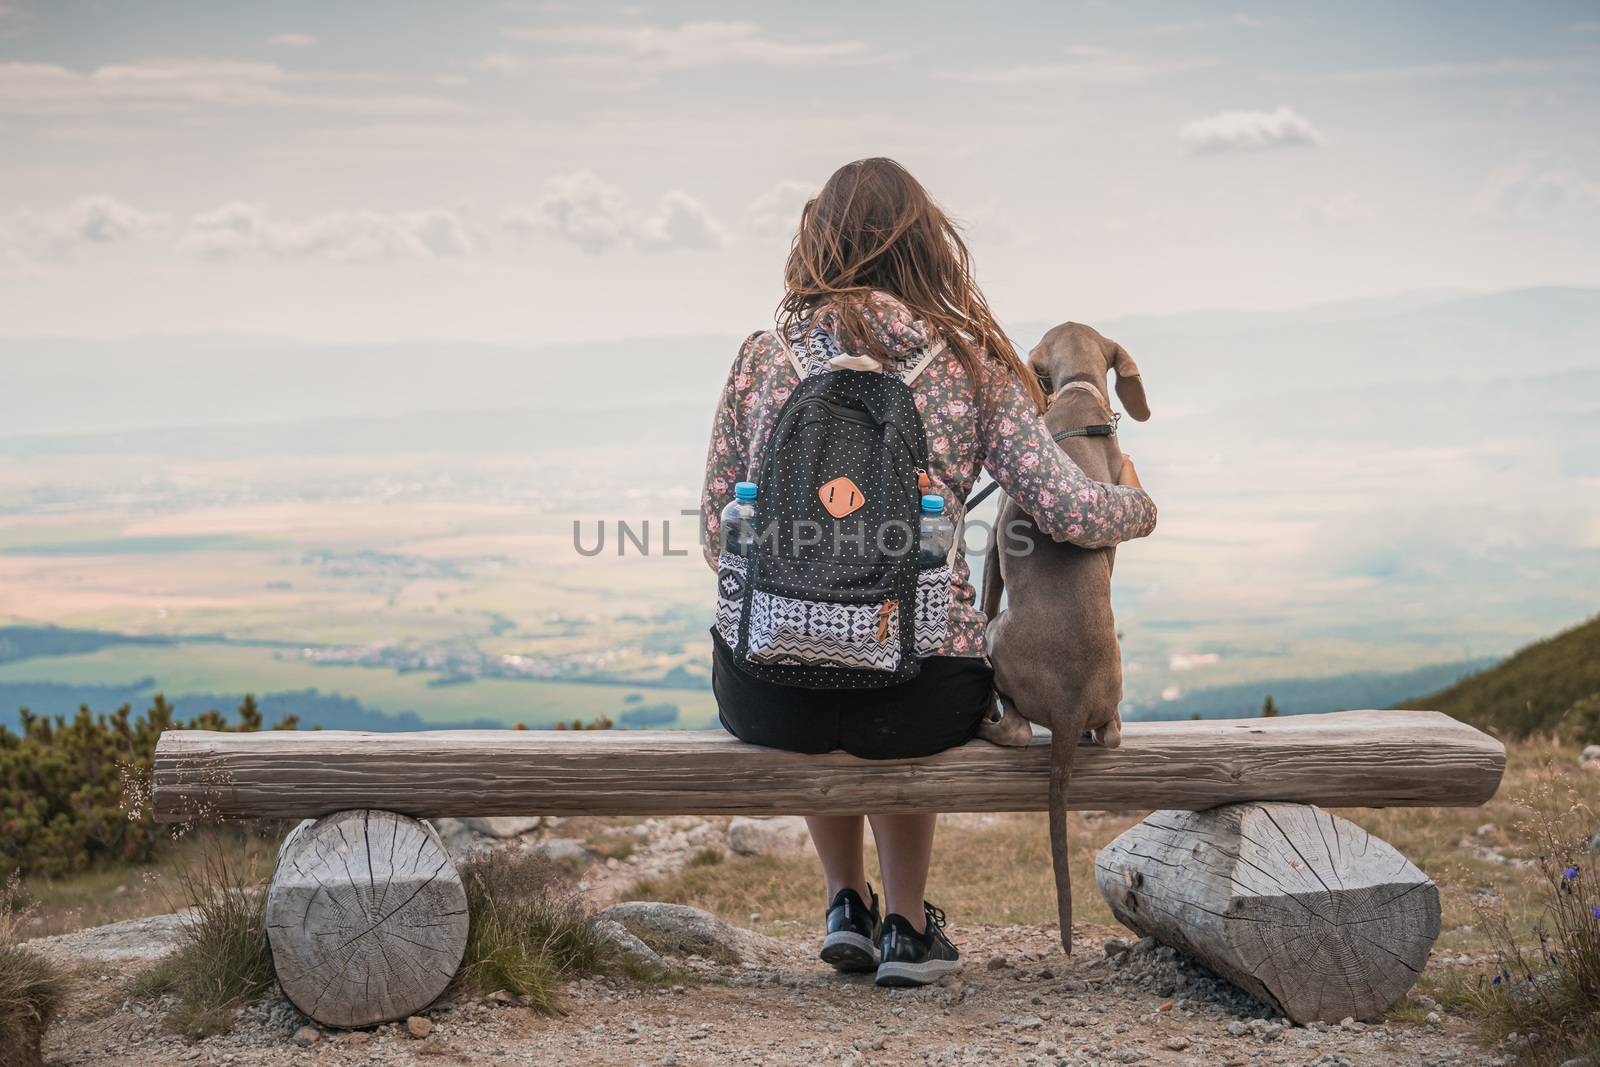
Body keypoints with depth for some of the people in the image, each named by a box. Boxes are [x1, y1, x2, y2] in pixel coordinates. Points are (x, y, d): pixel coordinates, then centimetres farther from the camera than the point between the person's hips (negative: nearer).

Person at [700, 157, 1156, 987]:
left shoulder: (762, 358, 4)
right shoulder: (972, 366, 1)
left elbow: (717, 530, 8)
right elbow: (1069, 512, -5)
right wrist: (1137, 504, 19)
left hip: (764, 691, 1)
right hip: (923, 693, -1)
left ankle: (846, 905, 36)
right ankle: (906, 926, 36)